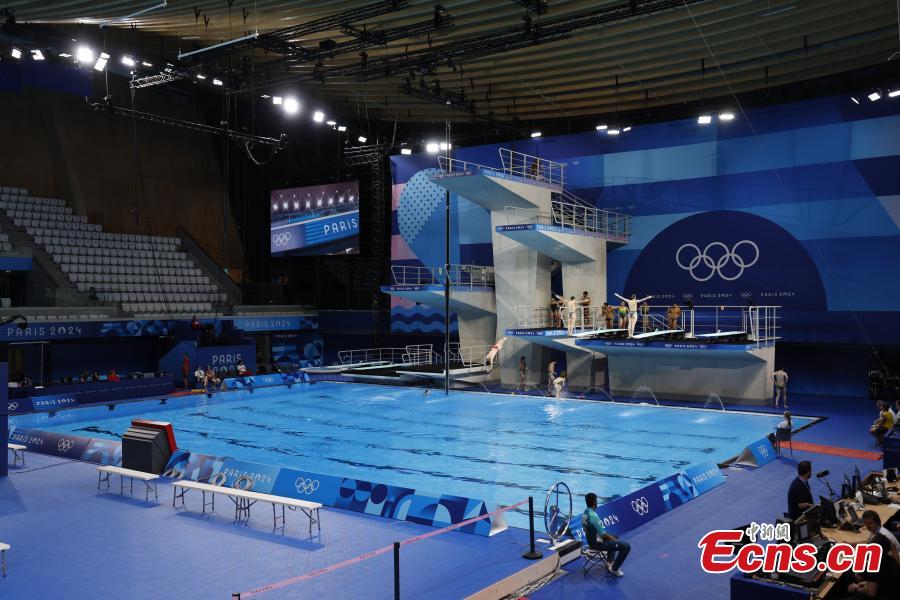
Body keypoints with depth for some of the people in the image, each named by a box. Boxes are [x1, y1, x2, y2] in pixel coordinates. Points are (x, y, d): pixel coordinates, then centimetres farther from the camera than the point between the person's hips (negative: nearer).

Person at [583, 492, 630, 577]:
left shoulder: (584, 513, -1)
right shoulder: (593, 516, -30)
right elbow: (603, 533, -24)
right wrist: (615, 540, -8)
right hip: (598, 543, -10)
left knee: (615, 537, 33)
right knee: (626, 546, -8)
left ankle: (610, 562, 34)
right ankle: (614, 569, 4)